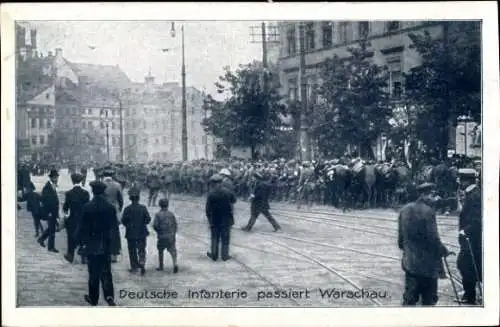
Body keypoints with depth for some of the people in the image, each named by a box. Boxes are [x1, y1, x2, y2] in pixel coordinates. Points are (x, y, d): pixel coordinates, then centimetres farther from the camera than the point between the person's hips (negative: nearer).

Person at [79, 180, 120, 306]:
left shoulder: (87, 207, -11)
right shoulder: (110, 207, -3)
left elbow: (83, 226, -6)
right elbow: (115, 227, 2)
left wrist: (82, 241, 6)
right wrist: (113, 243, 12)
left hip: (92, 245, -2)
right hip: (106, 245, 2)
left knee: (94, 273, 8)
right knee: (106, 272, 10)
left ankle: (93, 298, 17)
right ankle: (109, 295, -5)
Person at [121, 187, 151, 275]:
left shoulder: (128, 209, -11)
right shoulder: (143, 208, -6)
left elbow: (123, 220, -10)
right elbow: (148, 219, -5)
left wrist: (128, 225, 9)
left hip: (131, 234, -1)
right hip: (142, 233, 1)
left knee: (132, 251, 10)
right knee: (141, 249, 10)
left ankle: (134, 267, 14)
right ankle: (142, 263, -11)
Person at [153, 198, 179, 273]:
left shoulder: (158, 214, -7)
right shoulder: (171, 214, 2)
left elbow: (155, 225, -12)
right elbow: (175, 224, 3)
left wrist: (158, 231, 7)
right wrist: (174, 233, 14)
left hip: (162, 236, -1)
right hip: (171, 236, 2)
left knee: (160, 251, 16)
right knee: (173, 251, 2)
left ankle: (160, 266, 23)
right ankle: (175, 264, -18)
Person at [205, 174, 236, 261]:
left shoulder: (211, 194, -13)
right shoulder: (227, 192, -11)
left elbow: (207, 208, -11)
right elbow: (233, 200, 6)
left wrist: (209, 218, 1)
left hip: (215, 219, 0)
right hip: (226, 219, 0)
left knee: (214, 238, 13)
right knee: (225, 238, 11)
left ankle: (214, 255, 19)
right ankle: (225, 255, 13)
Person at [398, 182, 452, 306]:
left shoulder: (405, 209, 4)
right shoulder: (428, 211, -17)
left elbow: (401, 235, 10)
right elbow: (433, 237, -17)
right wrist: (444, 251, -2)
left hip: (409, 262, 6)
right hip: (428, 263, -6)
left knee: (409, 298, 11)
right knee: (429, 300, 8)